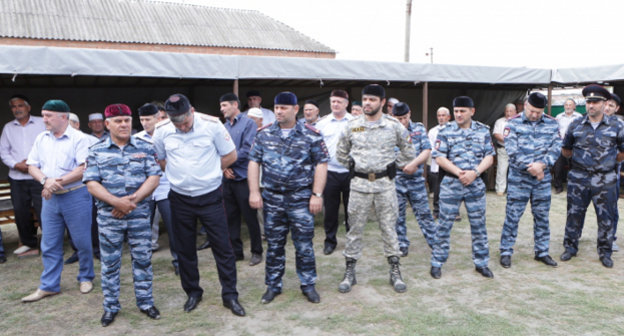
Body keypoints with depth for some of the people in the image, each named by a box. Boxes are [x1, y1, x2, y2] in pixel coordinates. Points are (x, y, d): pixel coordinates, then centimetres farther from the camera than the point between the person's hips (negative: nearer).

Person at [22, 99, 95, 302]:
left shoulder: (79, 139, -8)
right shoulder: (41, 139, 10)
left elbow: (84, 169, -16)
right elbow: (32, 166, 8)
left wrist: (58, 182, -18)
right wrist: (46, 181, -11)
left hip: (75, 196, -5)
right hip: (49, 198, 5)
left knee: (82, 242, 5)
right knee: (49, 245, 10)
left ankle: (86, 278, 24)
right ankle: (49, 286, 20)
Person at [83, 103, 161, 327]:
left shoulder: (145, 148, 2)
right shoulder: (96, 151, 2)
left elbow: (154, 177, -4)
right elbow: (91, 183, -5)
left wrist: (133, 199, -16)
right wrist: (116, 202, -18)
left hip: (139, 214, 0)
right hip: (109, 216, 0)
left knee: (143, 259, 8)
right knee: (109, 263, 9)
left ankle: (145, 302, 23)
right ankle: (111, 307, 24)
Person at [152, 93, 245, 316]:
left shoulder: (212, 125, -12)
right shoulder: (162, 131, -5)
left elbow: (230, 155, -3)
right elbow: (160, 160, 11)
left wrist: (208, 173, -2)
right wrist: (180, 175, 1)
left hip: (210, 196, -2)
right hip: (180, 198, 3)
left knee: (222, 247, 2)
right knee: (184, 249, 12)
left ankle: (230, 295, 15)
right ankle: (193, 292, 31)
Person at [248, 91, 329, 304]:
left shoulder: (311, 135, -3)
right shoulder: (264, 134, 5)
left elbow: (321, 164, -4)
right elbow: (254, 162, 6)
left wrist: (317, 194, -9)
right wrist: (254, 192, -1)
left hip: (301, 199, -2)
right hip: (271, 199, 3)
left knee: (304, 245, 4)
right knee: (274, 245, 12)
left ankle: (308, 285, 22)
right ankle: (273, 286, 26)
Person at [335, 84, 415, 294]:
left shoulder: (394, 125, -1)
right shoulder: (352, 126, 2)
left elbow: (408, 152, 11)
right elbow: (341, 153, 14)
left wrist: (394, 166, 6)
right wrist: (353, 166, 8)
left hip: (385, 184, -1)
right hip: (359, 184, 1)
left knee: (389, 228, 6)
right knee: (355, 229, 6)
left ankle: (395, 272, 19)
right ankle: (349, 272, 18)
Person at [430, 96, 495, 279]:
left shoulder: (483, 130, 5)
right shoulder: (446, 131, -3)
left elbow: (489, 156, 3)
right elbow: (439, 157, -7)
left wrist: (474, 172, -14)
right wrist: (459, 172, -17)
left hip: (476, 184, 3)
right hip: (451, 183, -2)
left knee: (479, 225, 10)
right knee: (444, 224, 3)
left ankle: (481, 263, 24)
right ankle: (437, 263, 14)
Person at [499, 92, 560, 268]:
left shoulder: (552, 123, 4)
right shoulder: (513, 123, -4)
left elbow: (556, 147, -4)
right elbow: (511, 149, -14)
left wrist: (542, 164, -21)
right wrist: (530, 167, -21)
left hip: (543, 178, 3)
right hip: (518, 178, -3)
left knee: (542, 216, 12)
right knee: (512, 216, 2)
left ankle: (542, 251, 26)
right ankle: (506, 252, 13)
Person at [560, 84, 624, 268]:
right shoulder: (576, 125, 2)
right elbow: (565, 150, 12)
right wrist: (577, 159, 7)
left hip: (605, 181, -1)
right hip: (578, 179, 1)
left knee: (606, 218, 7)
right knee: (574, 214, 9)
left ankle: (605, 252, 23)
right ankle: (570, 247, 24)